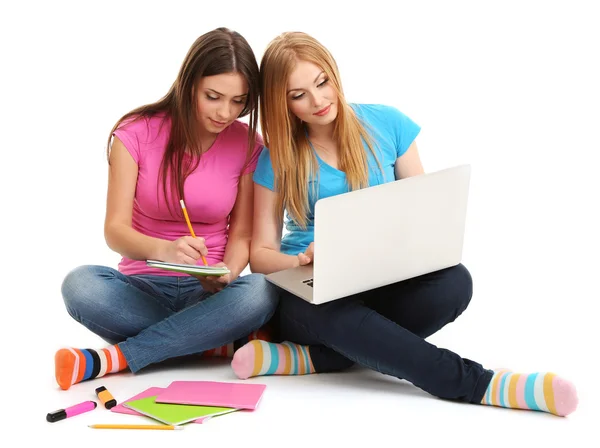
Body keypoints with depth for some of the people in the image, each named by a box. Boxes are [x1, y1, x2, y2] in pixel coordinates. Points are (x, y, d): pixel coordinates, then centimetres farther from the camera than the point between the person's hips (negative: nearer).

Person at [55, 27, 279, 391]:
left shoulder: (247, 144, -2)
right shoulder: (137, 133, -7)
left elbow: (241, 235, 0)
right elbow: (115, 230, -13)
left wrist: (225, 275, -24)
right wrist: (163, 250, -35)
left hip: (207, 292, 1)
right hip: (143, 287, -1)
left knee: (260, 293, -34)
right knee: (80, 284, -34)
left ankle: (110, 360, -29)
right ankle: (222, 342, -25)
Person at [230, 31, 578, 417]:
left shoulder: (387, 124, 3)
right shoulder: (276, 160, 1)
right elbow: (260, 254, 1)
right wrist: (302, 262, -21)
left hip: (385, 281, 2)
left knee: (453, 282, -31)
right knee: (332, 307, -39)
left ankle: (316, 358, -27)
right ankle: (475, 384, -34)